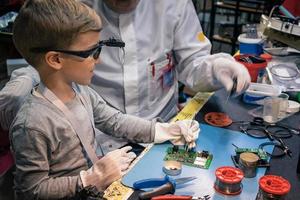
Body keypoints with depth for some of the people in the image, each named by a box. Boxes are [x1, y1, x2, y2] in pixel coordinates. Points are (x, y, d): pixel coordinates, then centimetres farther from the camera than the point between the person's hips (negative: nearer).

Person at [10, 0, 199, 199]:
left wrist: (165, 130, 0)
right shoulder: (32, 124, -27)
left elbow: (115, 121, 8)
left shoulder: (81, 91, -4)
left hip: (100, 184, 7)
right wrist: (91, 179, -26)